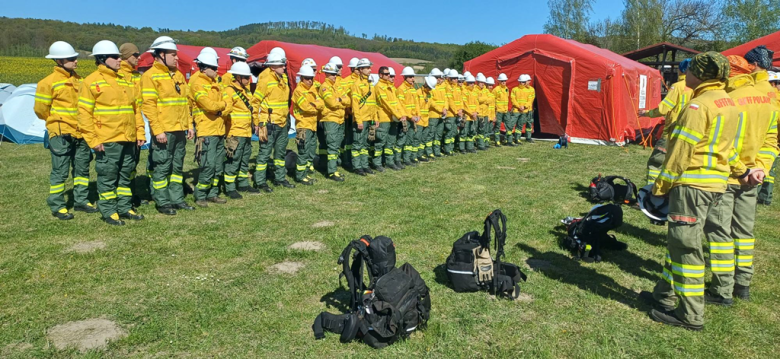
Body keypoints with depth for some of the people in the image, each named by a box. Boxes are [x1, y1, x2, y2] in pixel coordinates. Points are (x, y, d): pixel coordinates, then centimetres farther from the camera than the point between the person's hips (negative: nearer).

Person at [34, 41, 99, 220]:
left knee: (82, 168, 12)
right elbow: (41, 109, -4)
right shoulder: (49, 82, -10)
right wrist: (56, 122, 8)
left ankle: (81, 201, 24)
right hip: (61, 133, -6)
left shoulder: (78, 79, 9)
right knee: (60, 171, -1)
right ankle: (57, 206, 10)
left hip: (80, 133, 6)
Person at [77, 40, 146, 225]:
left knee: (125, 175, 13)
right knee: (108, 177, 1)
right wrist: (93, 140, -13)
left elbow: (135, 109, 19)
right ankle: (109, 212, 11)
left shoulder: (125, 82, 15)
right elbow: (84, 113, -7)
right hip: (107, 141, -6)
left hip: (128, 140, 6)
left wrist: (140, 133, 11)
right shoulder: (92, 81, -4)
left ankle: (125, 208, 23)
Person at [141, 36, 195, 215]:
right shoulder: (151, 75, -7)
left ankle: (177, 199, 22)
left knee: (177, 166, 13)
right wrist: (157, 130, -18)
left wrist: (189, 125, 13)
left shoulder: (178, 75, 16)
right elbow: (148, 105, -13)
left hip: (180, 130, 7)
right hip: (164, 131, -7)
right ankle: (162, 202, 9)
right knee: (162, 167, 0)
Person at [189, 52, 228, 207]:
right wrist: (222, 104, -3)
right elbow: (210, 105, -20)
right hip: (206, 131, -9)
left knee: (218, 166, 12)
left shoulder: (215, 83, 16)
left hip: (219, 130, 9)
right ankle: (200, 196, 3)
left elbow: (226, 100, 12)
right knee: (208, 166, -10)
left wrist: (220, 106, -7)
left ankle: (213, 194, 22)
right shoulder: (197, 83, -11)